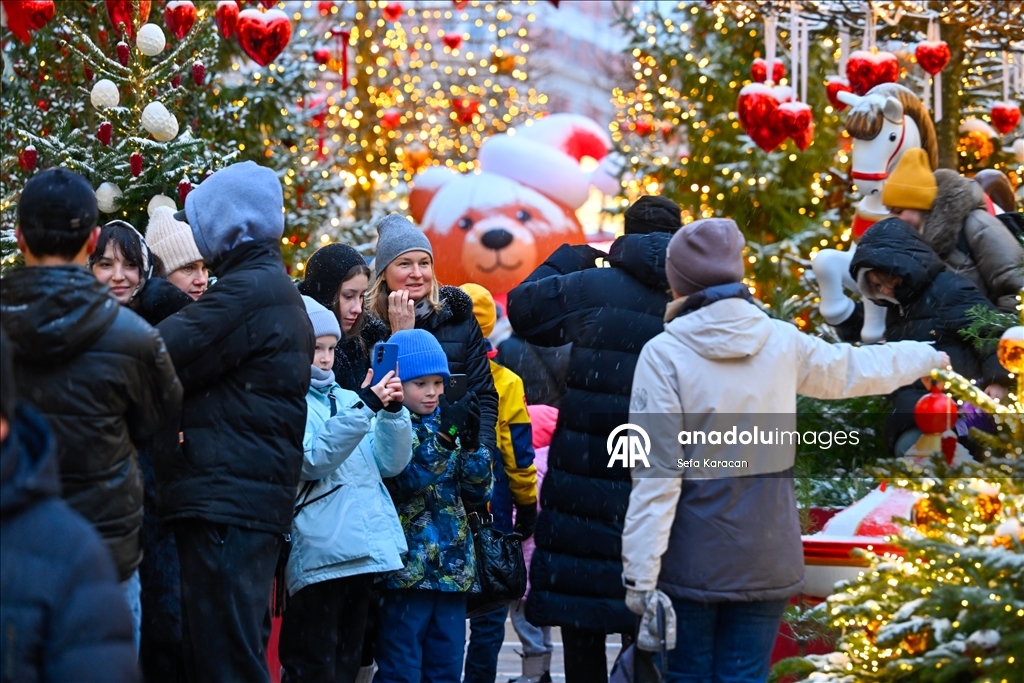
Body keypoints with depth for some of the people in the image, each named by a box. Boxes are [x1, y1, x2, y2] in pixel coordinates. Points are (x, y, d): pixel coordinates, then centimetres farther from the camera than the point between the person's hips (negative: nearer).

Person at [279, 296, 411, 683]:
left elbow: (389, 463, 11)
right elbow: (314, 460, -18)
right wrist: (365, 407, -23)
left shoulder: (345, 399, 17)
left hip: (363, 553, 7)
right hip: (318, 559, -7)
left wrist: (393, 411, -5)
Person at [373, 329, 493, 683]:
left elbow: (478, 493, 9)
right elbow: (401, 481, -19)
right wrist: (443, 437, -25)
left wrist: (471, 444, -7)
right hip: (406, 569, -6)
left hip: (453, 569, 6)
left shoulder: (446, 424, 14)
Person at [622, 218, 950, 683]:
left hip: (692, 556, -3)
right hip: (766, 555, 3)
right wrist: (930, 355, 42)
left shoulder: (665, 353, -11)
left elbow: (657, 474, -15)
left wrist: (640, 574, -13)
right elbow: (853, 369, 22)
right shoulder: (781, 342, 2)